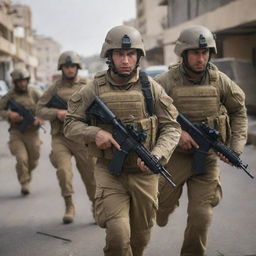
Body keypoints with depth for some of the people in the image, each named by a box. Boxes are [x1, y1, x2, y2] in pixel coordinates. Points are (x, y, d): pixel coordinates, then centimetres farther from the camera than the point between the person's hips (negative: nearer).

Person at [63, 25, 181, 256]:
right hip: (110, 172, -2)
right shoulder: (94, 90, -3)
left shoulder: (151, 88, -2)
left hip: (144, 173, 2)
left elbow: (172, 128, 0)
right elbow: (71, 125, 3)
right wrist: (95, 133, -17)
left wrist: (156, 156, -18)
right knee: (117, 235, -16)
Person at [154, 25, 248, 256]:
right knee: (161, 210, 9)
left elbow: (238, 111, 10)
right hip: (174, 156, -1)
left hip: (207, 158, 1)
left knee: (201, 216, -3)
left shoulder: (220, 81, -3)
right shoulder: (166, 82, -11)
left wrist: (236, 146, 0)